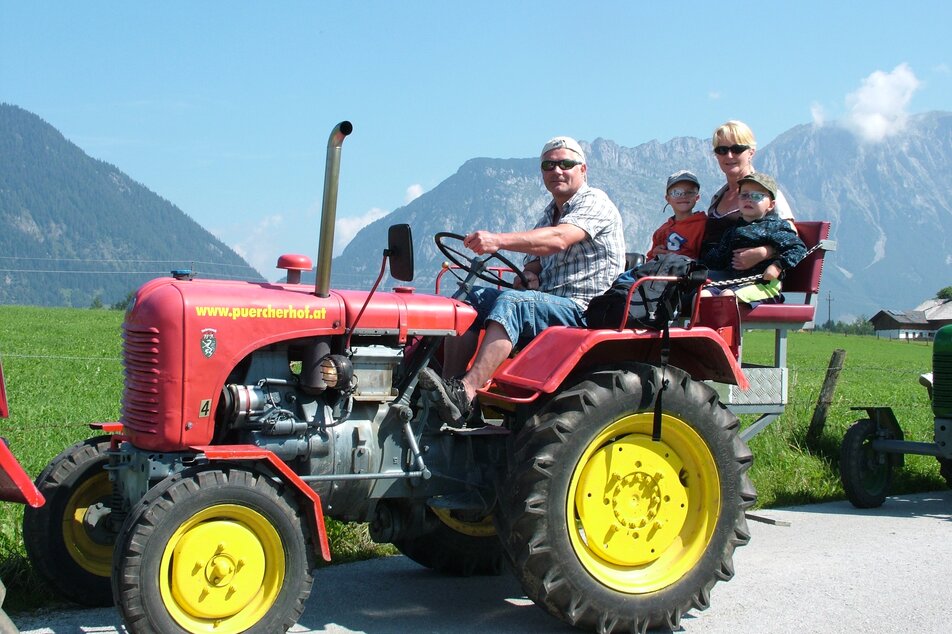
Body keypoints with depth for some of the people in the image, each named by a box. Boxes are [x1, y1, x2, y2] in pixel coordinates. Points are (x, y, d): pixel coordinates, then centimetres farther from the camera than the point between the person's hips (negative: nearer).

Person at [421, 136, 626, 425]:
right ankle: (450, 385, -23)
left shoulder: (595, 202, -4)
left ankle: (466, 393, -46)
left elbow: (558, 239, -24)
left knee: (511, 302, -33)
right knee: (471, 297, -9)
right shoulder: (549, 214, 23)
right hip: (546, 304, 8)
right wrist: (528, 276, -5)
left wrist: (498, 240, -35)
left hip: (584, 311, -8)